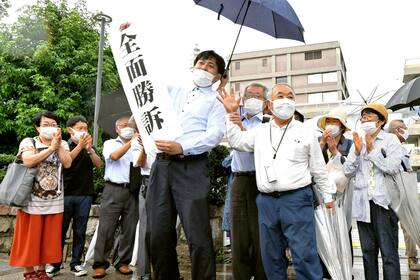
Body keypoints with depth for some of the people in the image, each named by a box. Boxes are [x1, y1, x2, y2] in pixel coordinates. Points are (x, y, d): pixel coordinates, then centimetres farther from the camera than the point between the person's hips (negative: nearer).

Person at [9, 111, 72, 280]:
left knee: (49, 238, 9)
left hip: (55, 201, 3)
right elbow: (28, 161, -20)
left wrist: (58, 144, -13)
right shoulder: (28, 142, -1)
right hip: (32, 201, -3)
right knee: (30, 237, 5)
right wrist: (51, 147, -19)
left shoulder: (62, 144, 8)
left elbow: (67, 163, -9)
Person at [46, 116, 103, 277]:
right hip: (65, 194, -2)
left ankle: (76, 263, 13)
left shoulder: (90, 147, 13)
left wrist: (89, 148, -16)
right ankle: (55, 263, 13)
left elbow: (99, 164, -2)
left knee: (80, 231, 5)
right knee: (60, 230, 2)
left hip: (85, 195, 2)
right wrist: (80, 146, -24)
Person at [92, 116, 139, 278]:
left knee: (129, 229, 4)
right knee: (106, 228, -3)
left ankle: (123, 262, 14)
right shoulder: (110, 143, 11)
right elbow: (114, 156, -10)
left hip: (132, 191, 3)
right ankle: (100, 264, 5)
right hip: (113, 190, -2)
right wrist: (131, 142, -19)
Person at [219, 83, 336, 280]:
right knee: (271, 256, 13)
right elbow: (237, 141, 18)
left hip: (297, 199, -3)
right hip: (266, 201, 4)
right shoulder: (260, 131, 12)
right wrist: (231, 114, 15)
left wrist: (328, 195, 11)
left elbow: (318, 168, 9)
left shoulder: (306, 132, 5)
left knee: (304, 254, -5)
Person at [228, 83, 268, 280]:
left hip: (260, 181, -4)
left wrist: (242, 128, -18)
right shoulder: (236, 120, 18)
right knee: (239, 238, 7)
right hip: (239, 181, 4)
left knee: (260, 238, 0)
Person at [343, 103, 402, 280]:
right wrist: (357, 151, -8)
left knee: (389, 252, -3)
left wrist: (371, 149, -11)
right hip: (362, 203, 4)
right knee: (368, 251, 13)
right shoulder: (357, 142, 12)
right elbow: (347, 172, 4)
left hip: (383, 201, -4)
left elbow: (393, 168, -12)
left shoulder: (391, 140, 2)